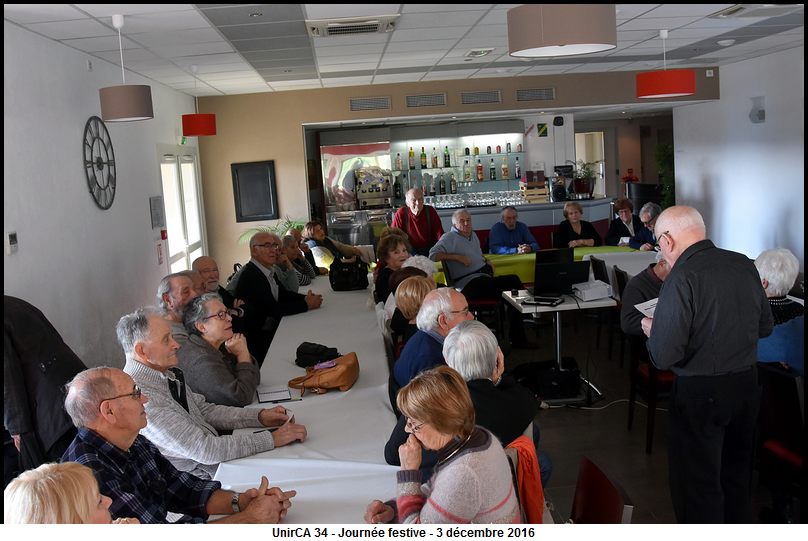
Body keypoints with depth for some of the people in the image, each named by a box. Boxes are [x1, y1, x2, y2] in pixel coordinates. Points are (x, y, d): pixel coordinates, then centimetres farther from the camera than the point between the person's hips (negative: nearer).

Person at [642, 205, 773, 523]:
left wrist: (653, 331, -3)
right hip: (747, 384, 7)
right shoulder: (744, 265, -1)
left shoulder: (682, 279, -22)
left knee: (698, 484, 9)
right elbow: (765, 327, 11)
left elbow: (663, 357, -23)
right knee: (736, 472, 24)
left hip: (700, 392, -7)